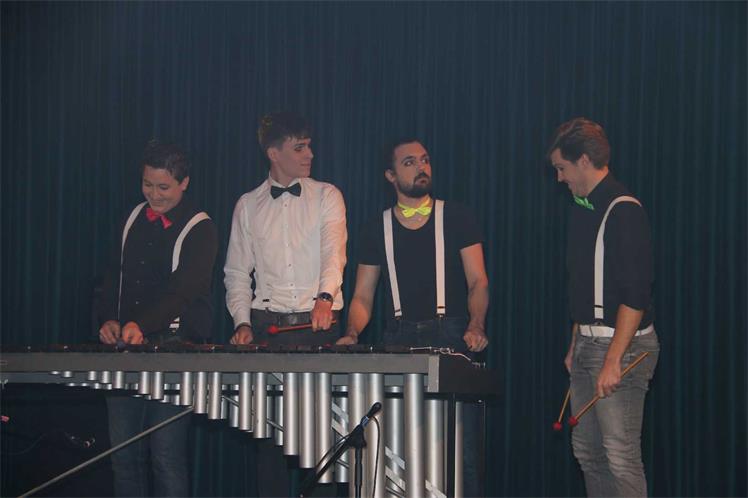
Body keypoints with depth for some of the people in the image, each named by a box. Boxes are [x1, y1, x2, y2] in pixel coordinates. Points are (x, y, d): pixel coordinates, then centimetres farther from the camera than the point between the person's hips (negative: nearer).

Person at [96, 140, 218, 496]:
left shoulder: (199, 230, -6)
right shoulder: (135, 219, 14)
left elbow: (185, 289, -19)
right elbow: (115, 276, 20)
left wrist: (142, 325, -32)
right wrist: (109, 319, 1)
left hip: (174, 346, -6)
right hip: (127, 346, 6)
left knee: (166, 456, -8)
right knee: (123, 453, 6)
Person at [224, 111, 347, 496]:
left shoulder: (326, 197, 5)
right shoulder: (248, 205, 10)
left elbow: (334, 250, -11)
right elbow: (237, 272, 11)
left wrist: (326, 297, -30)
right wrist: (242, 322, -4)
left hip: (318, 324, -2)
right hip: (268, 324, 2)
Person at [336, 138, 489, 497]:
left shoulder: (455, 217, 8)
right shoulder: (378, 229, 13)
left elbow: (478, 282, 2)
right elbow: (362, 296, 12)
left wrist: (476, 326, -16)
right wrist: (352, 334, -7)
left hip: (451, 337, -2)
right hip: (399, 340, 2)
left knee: (460, 448, -7)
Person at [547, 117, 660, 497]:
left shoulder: (623, 210, -14)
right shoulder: (583, 209, 14)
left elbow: (635, 295, -20)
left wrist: (613, 361, -24)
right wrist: (576, 346, 17)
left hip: (621, 345, -10)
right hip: (588, 343, 10)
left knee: (620, 456, -11)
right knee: (587, 451, 11)